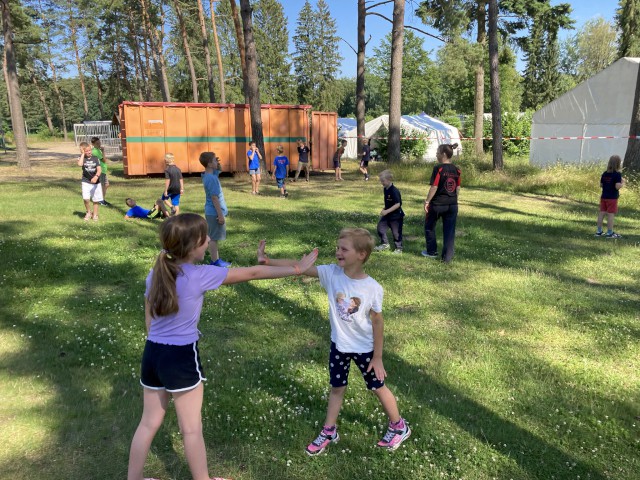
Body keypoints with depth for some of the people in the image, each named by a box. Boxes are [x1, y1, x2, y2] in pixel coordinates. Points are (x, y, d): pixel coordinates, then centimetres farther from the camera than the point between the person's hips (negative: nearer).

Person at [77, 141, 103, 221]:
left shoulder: (95, 158, -1)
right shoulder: (81, 158, -3)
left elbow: (99, 169, -9)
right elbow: (80, 164, -25)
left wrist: (96, 176, -28)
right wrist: (83, 154, -16)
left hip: (96, 182, 1)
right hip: (86, 182, -1)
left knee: (96, 200, 8)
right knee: (86, 199, -15)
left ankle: (95, 214, 26)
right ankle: (88, 212, 10)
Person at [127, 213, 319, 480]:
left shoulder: (155, 274, 0)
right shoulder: (201, 275, -18)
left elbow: (149, 320, 8)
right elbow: (252, 273, -12)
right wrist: (295, 269, -4)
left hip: (152, 353, 6)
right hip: (181, 358, -6)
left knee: (149, 423, 22)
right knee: (191, 429, 13)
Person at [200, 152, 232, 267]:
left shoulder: (208, 175, 7)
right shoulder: (211, 178, -21)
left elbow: (218, 170, 29)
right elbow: (214, 198, -23)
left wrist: (217, 164, 6)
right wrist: (220, 215, -20)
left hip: (212, 212, 10)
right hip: (214, 213, -10)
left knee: (214, 238, 15)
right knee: (213, 238, -1)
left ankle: (216, 260, 24)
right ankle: (215, 262, 6)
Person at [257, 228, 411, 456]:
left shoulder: (372, 288, -24)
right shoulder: (331, 273, -18)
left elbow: (377, 322, -14)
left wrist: (378, 357, -8)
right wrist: (268, 261, -37)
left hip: (365, 348, -3)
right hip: (339, 345, 3)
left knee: (378, 387, 16)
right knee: (337, 388, 20)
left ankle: (399, 427, 41)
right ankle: (329, 432, 40)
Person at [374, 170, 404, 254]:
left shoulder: (394, 191, -24)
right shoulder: (385, 189, 3)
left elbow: (398, 204, -27)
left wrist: (387, 211, -30)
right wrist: (384, 209, 9)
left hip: (396, 216, -8)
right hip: (387, 215, 8)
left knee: (396, 232, 3)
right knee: (380, 228, 10)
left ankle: (399, 248, 20)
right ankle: (385, 244, 26)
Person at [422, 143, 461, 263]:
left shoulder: (438, 168, -13)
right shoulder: (456, 170, 5)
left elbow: (434, 187, -16)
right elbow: (458, 188, 10)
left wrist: (427, 201, -9)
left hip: (437, 204, -5)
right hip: (452, 205, 5)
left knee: (429, 226, 17)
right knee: (449, 230, 7)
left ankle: (432, 252, 25)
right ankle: (447, 257, 10)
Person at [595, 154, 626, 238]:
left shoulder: (604, 174, 6)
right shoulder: (617, 174, -13)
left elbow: (601, 185, 10)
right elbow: (617, 186, -21)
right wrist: (623, 183, -4)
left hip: (603, 197, 6)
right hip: (612, 198, -6)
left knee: (602, 213, 9)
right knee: (611, 214, -1)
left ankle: (599, 231, 14)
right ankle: (610, 233, 4)